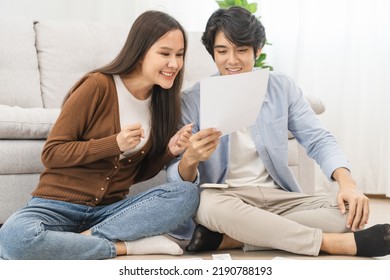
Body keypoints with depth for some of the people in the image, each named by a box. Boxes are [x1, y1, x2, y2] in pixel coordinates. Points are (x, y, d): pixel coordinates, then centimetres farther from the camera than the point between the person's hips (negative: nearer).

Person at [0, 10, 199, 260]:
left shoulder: (162, 101, 6)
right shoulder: (98, 86, -11)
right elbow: (51, 153, -9)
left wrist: (169, 152, -6)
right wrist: (115, 144, -21)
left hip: (109, 211, 5)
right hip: (59, 205, -4)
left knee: (187, 193, -22)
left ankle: (81, 240, -19)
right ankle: (126, 245, -22)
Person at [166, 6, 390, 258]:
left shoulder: (282, 87, 5)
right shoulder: (192, 101, -4)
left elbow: (319, 140, 2)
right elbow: (177, 180, -7)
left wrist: (347, 182, -18)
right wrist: (190, 159, -32)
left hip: (278, 196, 4)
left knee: (351, 211, -19)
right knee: (210, 204, -39)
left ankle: (225, 239, -26)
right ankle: (340, 243, -30)